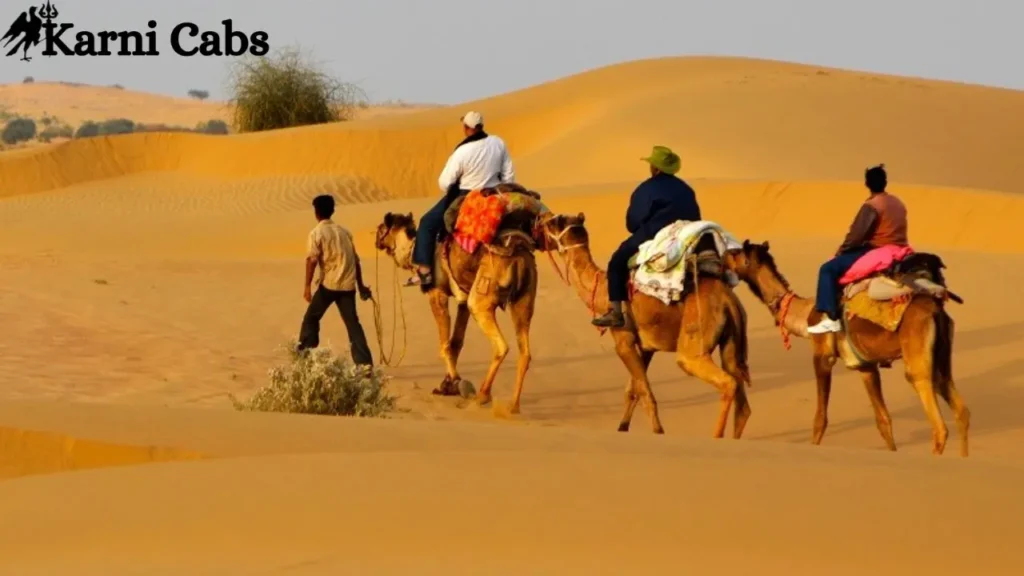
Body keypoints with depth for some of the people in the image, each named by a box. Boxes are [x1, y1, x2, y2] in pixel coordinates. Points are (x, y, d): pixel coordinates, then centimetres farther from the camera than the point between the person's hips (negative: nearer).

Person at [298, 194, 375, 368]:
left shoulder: (317, 233, -2)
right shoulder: (344, 232, 15)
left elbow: (312, 260, -13)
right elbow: (355, 260, 17)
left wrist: (307, 286, -12)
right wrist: (361, 285, 22)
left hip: (329, 283, -4)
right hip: (348, 285, 4)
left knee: (311, 319, 12)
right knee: (352, 323, 5)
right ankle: (364, 363, -5)